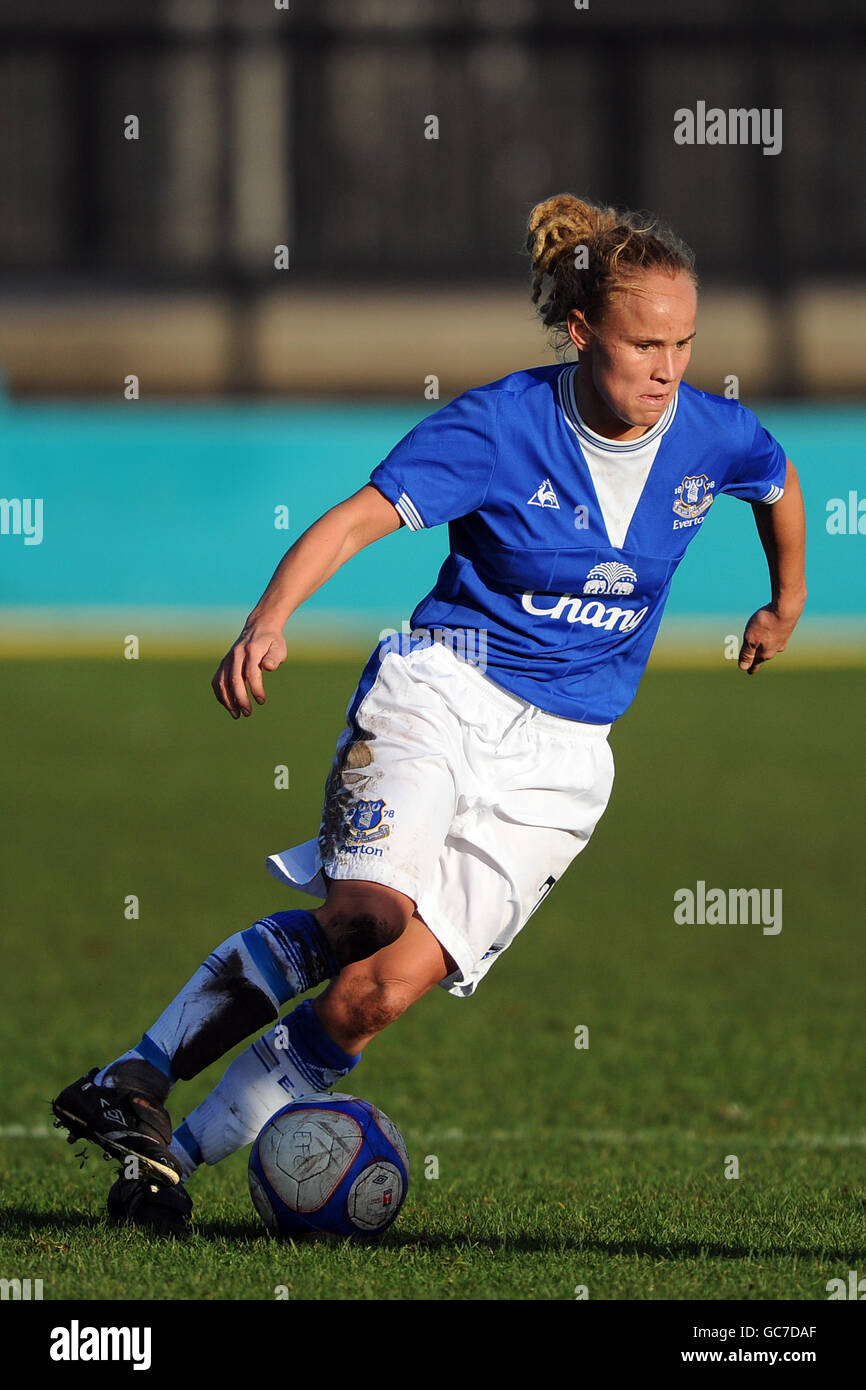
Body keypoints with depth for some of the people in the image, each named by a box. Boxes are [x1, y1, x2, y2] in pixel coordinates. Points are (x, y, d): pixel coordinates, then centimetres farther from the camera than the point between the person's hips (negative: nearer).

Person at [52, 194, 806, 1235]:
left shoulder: (715, 438, 0)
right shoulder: (501, 425, -11)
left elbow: (781, 482, 24)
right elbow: (358, 518, -20)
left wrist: (787, 605, 38)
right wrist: (270, 619, -37)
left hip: (560, 756, 3)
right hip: (442, 689, -3)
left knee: (396, 981, -15)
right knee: (368, 913, -29)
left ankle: (186, 1152, -6)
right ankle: (135, 1081, -15)